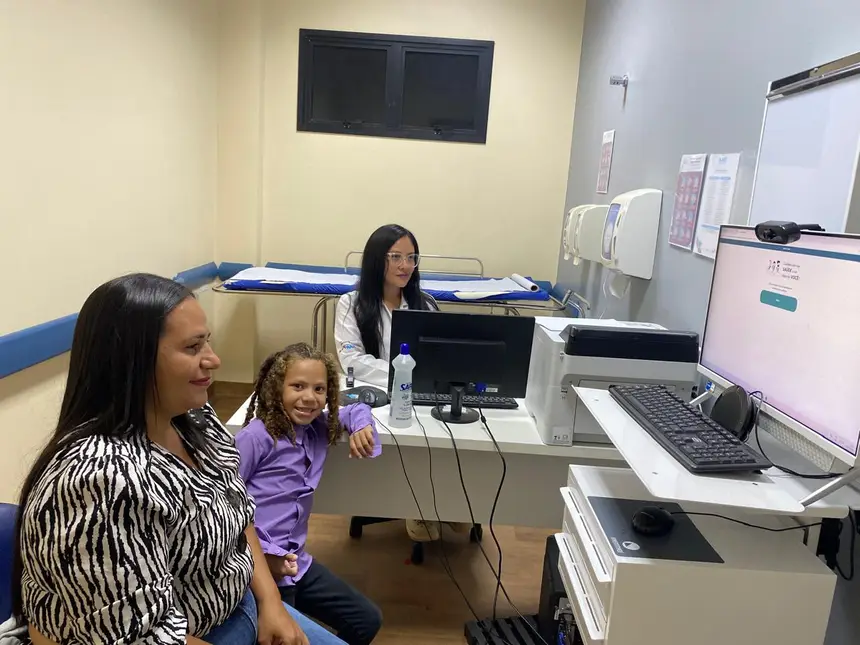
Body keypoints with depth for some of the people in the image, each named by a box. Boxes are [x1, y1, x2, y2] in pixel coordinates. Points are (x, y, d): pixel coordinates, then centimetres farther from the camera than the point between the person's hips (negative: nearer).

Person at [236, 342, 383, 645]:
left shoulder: (319, 428, 3)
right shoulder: (256, 436, -17)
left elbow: (356, 409, 21)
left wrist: (362, 426, -2)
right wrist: (262, 553, -19)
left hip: (297, 562, 7)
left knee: (368, 621, 13)